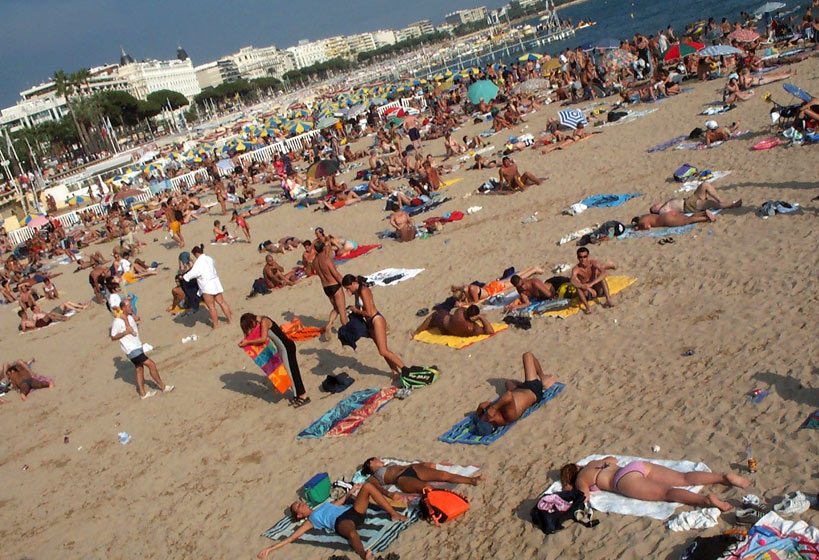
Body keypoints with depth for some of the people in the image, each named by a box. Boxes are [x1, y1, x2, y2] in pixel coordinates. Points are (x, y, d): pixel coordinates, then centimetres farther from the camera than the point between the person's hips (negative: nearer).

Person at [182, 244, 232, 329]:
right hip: (216, 282, 8)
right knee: (221, 302, 11)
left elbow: (193, 273, -19)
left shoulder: (199, 262, -13)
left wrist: (183, 277, -7)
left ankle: (216, 325, 5)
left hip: (207, 285, -8)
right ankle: (229, 320, 15)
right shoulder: (209, 259, 11)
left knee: (211, 306, 0)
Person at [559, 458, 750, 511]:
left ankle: (706, 499, -48)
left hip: (626, 479, -7)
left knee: (666, 493, -26)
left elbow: (585, 495, -5)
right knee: (684, 478, -2)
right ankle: (725, 477, -16)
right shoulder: (593, 462, 34)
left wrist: (571, 491, 15)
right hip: (639, 465, 7)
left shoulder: (580, 479, 12)